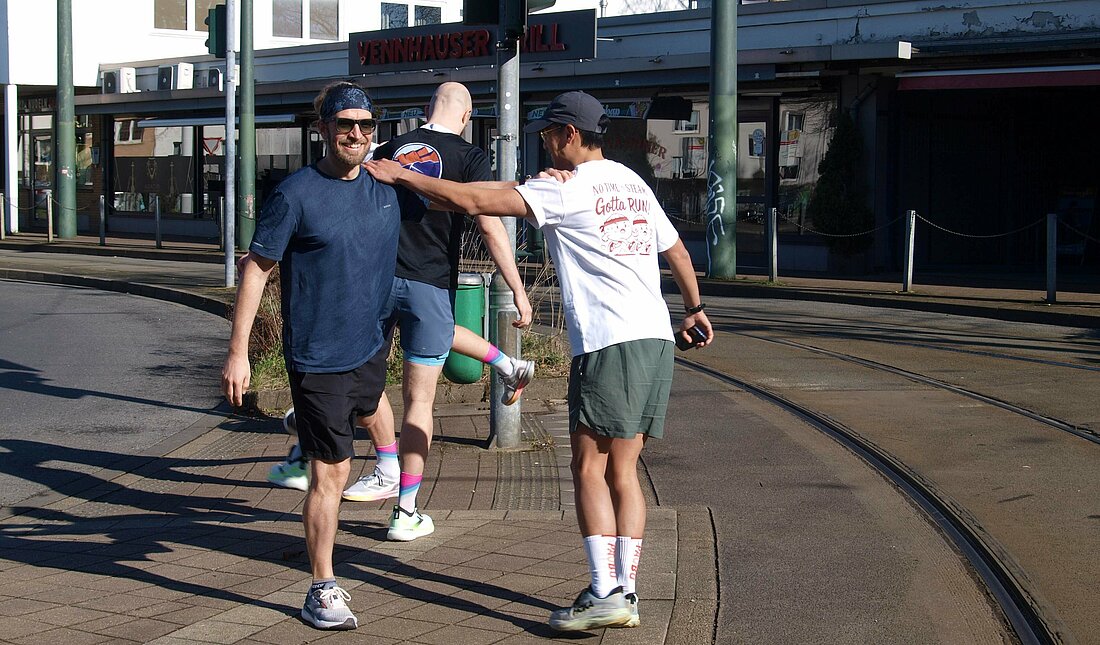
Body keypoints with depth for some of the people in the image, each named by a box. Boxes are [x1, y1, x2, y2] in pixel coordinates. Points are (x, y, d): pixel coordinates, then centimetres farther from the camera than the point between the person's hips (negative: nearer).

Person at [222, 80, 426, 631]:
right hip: (319, 358, -5)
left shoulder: (389, 187, 4)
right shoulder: (296, 194, -11)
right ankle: (322, 591, 8)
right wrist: (237, 353, -11)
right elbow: (255, 269, -8)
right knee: (331, 472, -2)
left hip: (372, 351, 6)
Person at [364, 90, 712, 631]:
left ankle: (604, 592, -8)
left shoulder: (566, 188, -6)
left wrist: (401, 176, 2)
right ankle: (625, 593, 9)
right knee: (623, 471, 9)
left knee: (590, 468, -4)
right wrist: (694, 308, 43)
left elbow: (473, 201, -9)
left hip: (608, 343, -8)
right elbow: (678, 253, 27)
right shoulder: (633, 182, 18)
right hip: (657, 340, 8)